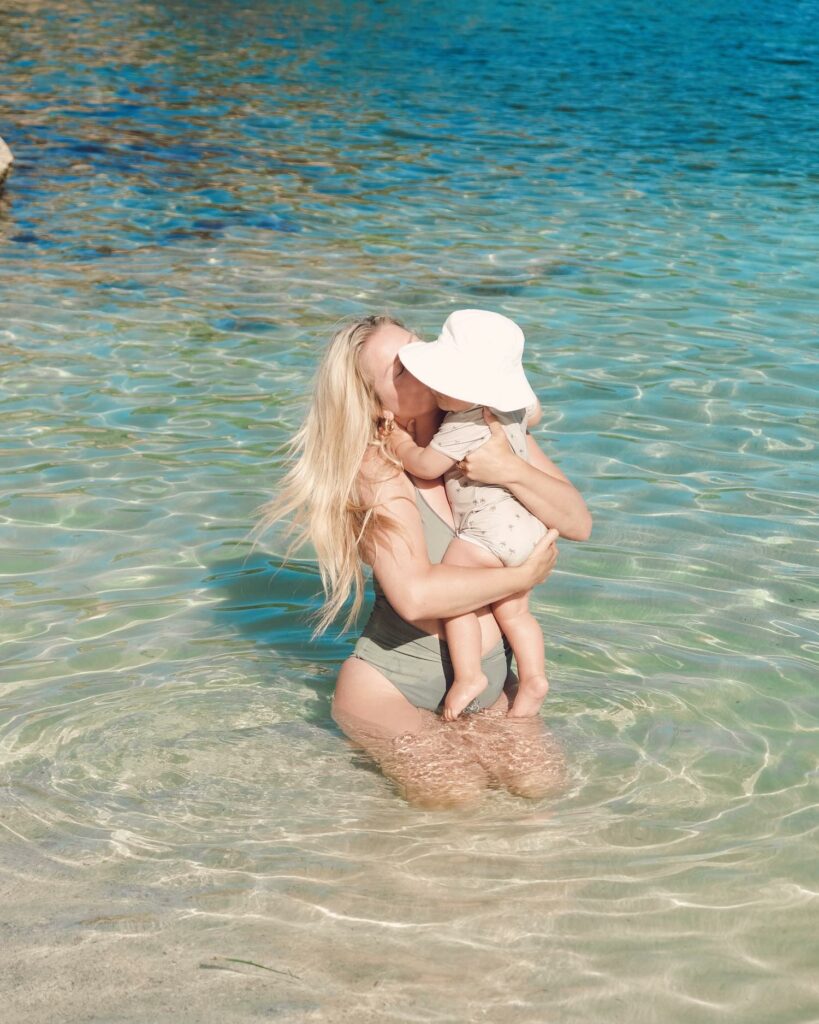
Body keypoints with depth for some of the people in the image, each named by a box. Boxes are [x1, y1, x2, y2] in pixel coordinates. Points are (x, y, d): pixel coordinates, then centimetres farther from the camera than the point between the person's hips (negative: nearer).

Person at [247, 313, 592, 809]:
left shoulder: (490, 430, -3)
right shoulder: (379, 469, -18)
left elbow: (578, 523, -7)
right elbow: (416, 595, -32)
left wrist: (511, 470, -25)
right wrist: (525, 575, -21)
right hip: (392, 688, -4)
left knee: (540, 781, -16)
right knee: (454, 793, -24)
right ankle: (381, 745, 8)